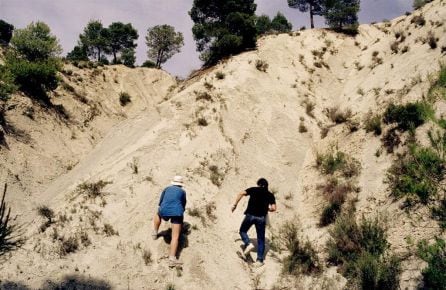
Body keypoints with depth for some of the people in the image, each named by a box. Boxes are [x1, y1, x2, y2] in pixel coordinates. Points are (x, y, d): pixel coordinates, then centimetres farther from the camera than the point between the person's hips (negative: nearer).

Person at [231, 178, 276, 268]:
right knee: (261, 239, 11)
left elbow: (241, 193, -2)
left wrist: (235, 205, 3)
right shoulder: (270, 195, 14)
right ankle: (260, 260, 10)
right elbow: (273, 208, 2)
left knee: (243, 231, 21)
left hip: (250, 215, -1)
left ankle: (248, 244, -5)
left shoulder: (253, 189, 12)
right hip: (261, 217, 1)